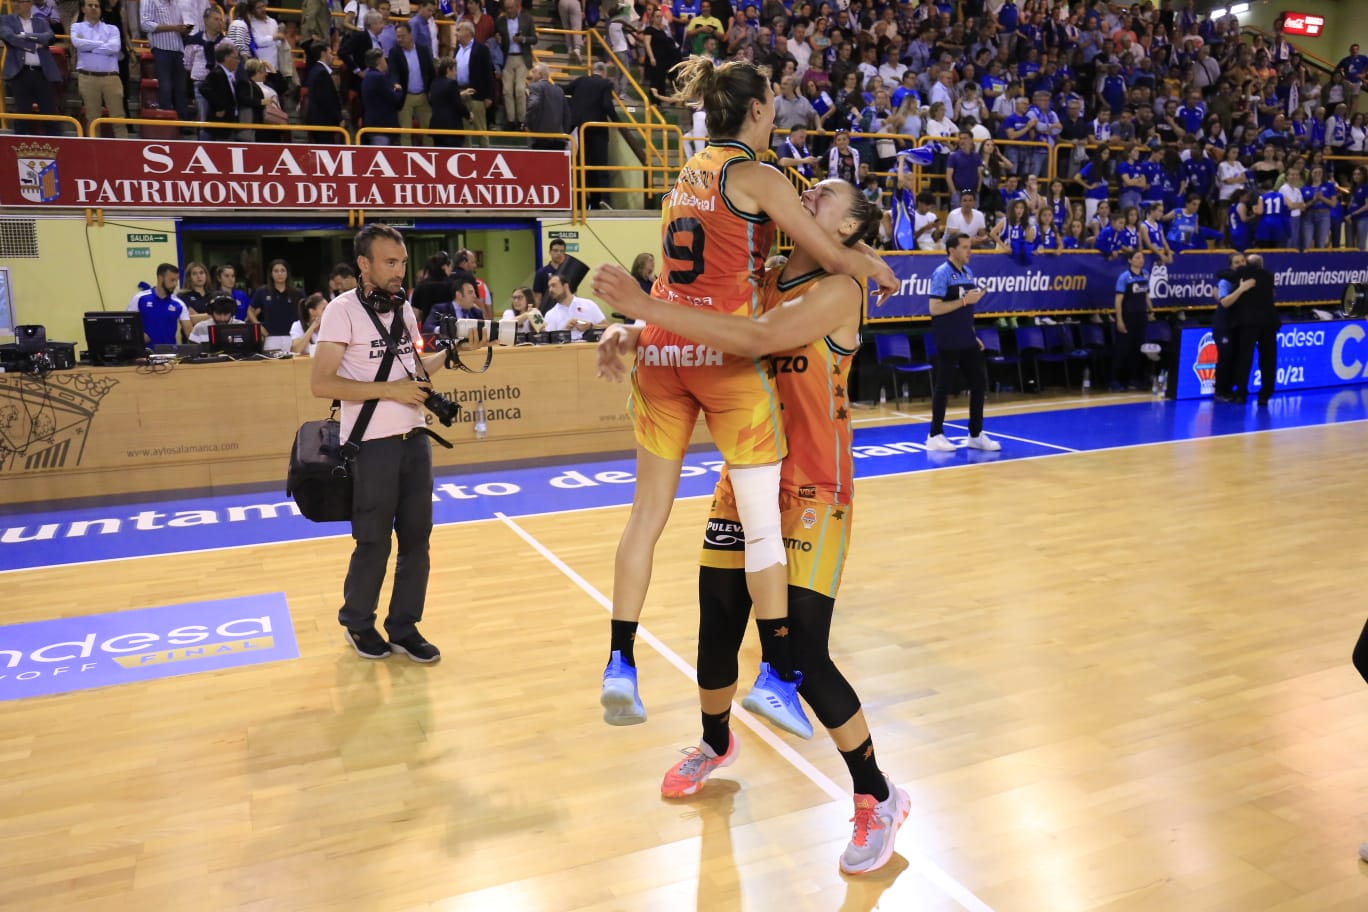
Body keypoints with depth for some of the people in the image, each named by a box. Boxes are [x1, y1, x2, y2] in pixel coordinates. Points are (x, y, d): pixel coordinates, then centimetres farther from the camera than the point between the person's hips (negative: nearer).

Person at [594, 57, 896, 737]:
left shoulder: (686, 175, 17)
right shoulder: (756, 176, -4)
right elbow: (833, 256, -3)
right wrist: (880, 271, 15)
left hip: (661, 347, 7)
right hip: (725, 349, -7)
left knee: (648, 510, 8)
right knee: (762, 519, 1)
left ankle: (620, 664, 10)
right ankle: (776, 674, 6)